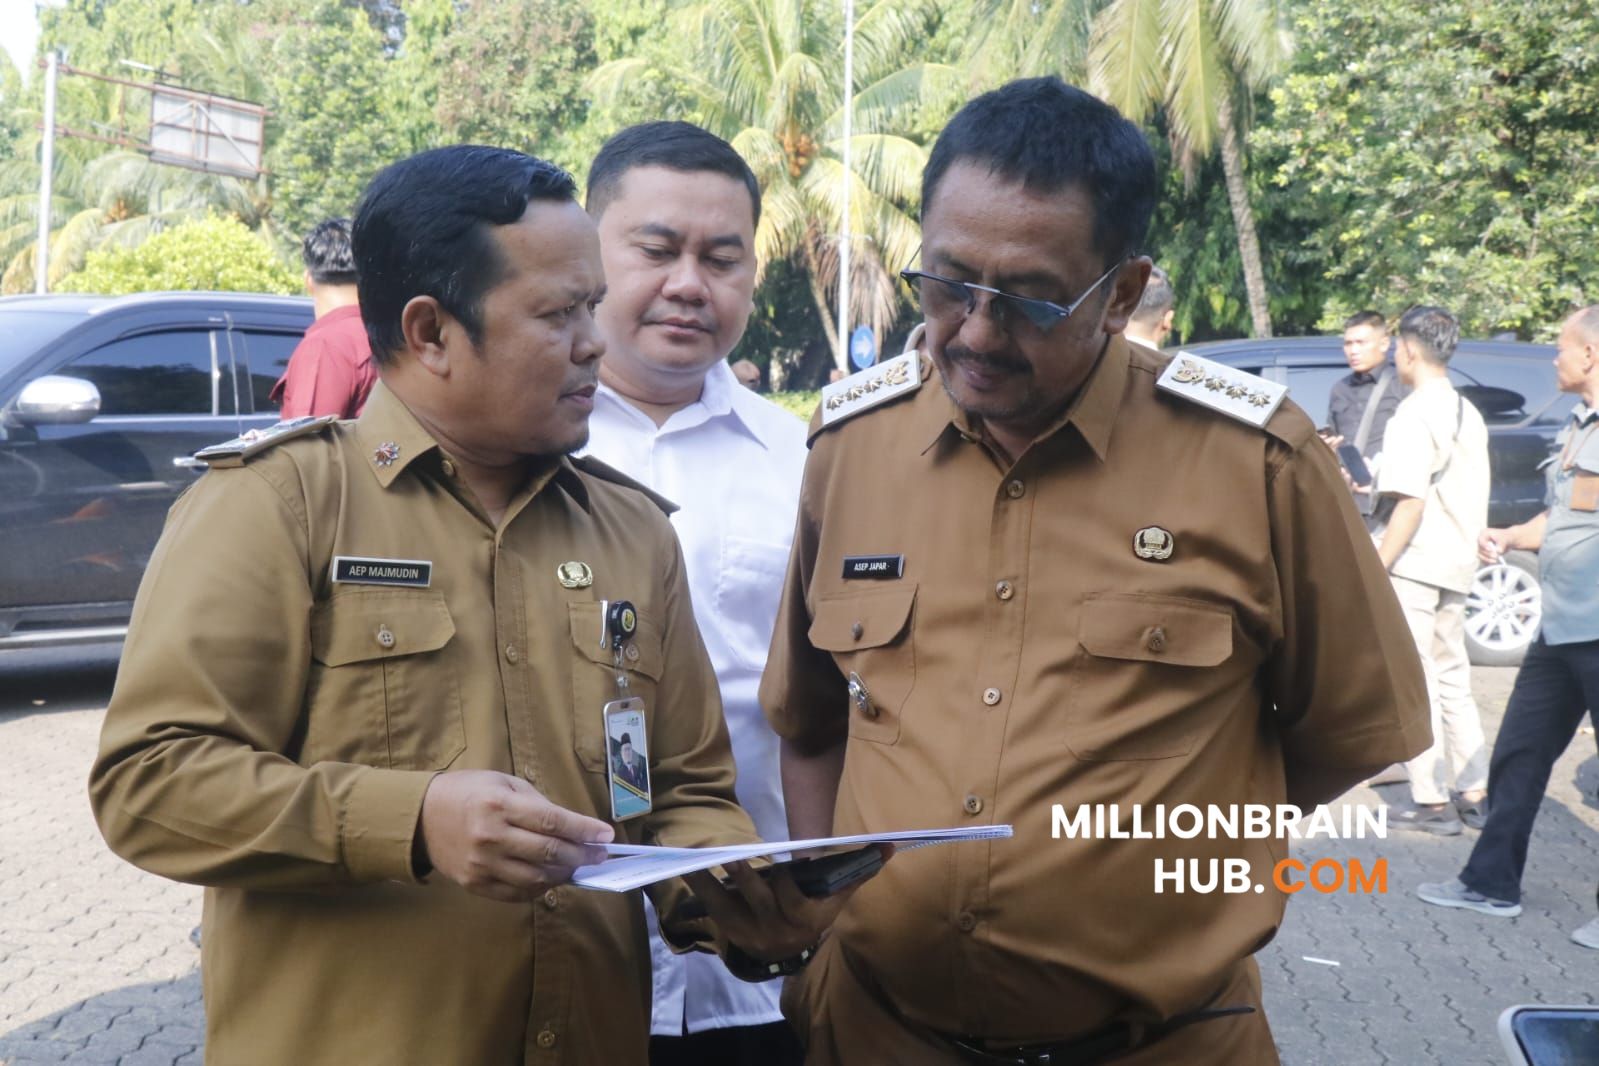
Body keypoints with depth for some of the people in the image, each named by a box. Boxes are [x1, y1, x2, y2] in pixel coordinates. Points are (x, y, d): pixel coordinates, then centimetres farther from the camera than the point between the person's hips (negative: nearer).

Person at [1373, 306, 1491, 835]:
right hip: (1457, 564, 9)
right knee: (1452, 678, 15)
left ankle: (1432, 802, 1)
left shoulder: (1414, 414, -14)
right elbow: (1472, 495, 18)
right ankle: (1475, 794, 18)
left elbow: (1411, 502, -20)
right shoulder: (1468, 414, 14)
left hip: (1415, 565, -9)